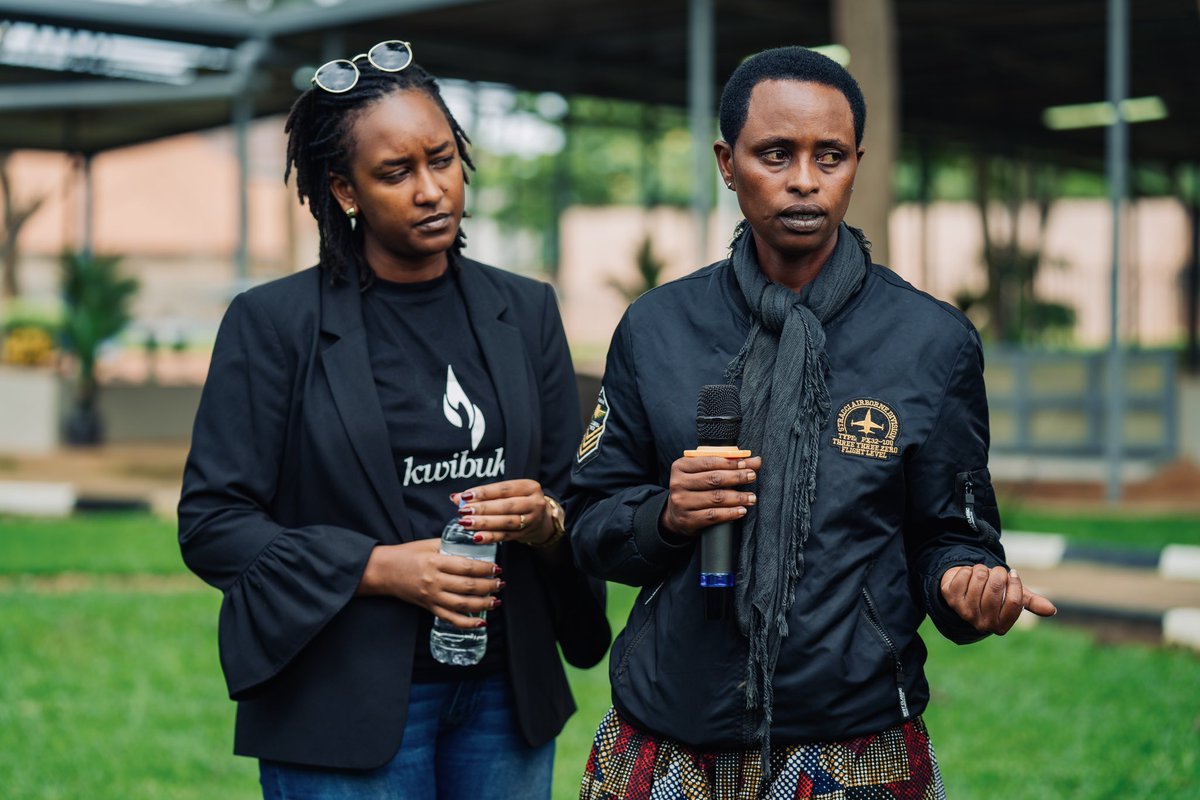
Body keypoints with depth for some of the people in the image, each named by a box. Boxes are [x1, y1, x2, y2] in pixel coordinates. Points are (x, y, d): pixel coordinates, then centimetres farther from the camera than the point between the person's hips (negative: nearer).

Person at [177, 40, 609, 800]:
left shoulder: (525, 311, 8)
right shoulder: (275, 323, -4)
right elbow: (212, 523, -7)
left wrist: (543, 519, -11)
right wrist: (378, 567, -17)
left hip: (506, 697, 4)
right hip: (345, 708, -4)